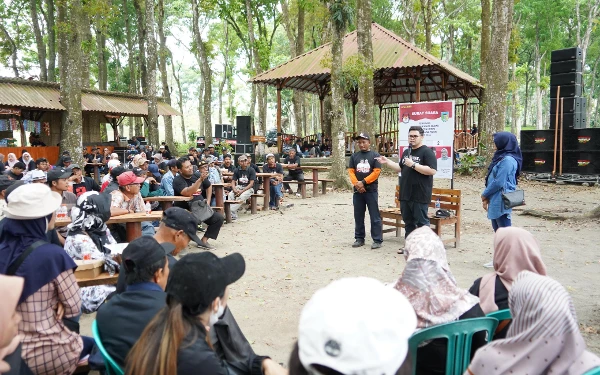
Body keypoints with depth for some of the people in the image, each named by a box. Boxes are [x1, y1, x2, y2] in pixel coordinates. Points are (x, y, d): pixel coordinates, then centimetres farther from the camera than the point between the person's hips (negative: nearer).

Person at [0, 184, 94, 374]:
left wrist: (52, 303, 1)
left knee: (84, 340, 32)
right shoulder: (52, 255, -21)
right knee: (94, 344, 27)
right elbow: (74, 308, -12)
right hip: (46, 356, -5)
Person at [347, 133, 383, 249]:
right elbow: (351, 171, 4)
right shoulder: (354, 156, 10)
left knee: (374, 217, -2)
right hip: (357, 191, 4)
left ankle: (377, 240, 3)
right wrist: (357, 184, -11)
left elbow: (376, 172, -9)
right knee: (358, 216, 10)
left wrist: (363, 182, -13)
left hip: (371, 190, -4)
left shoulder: (375, 155, -1)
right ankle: (359, 239, 20)